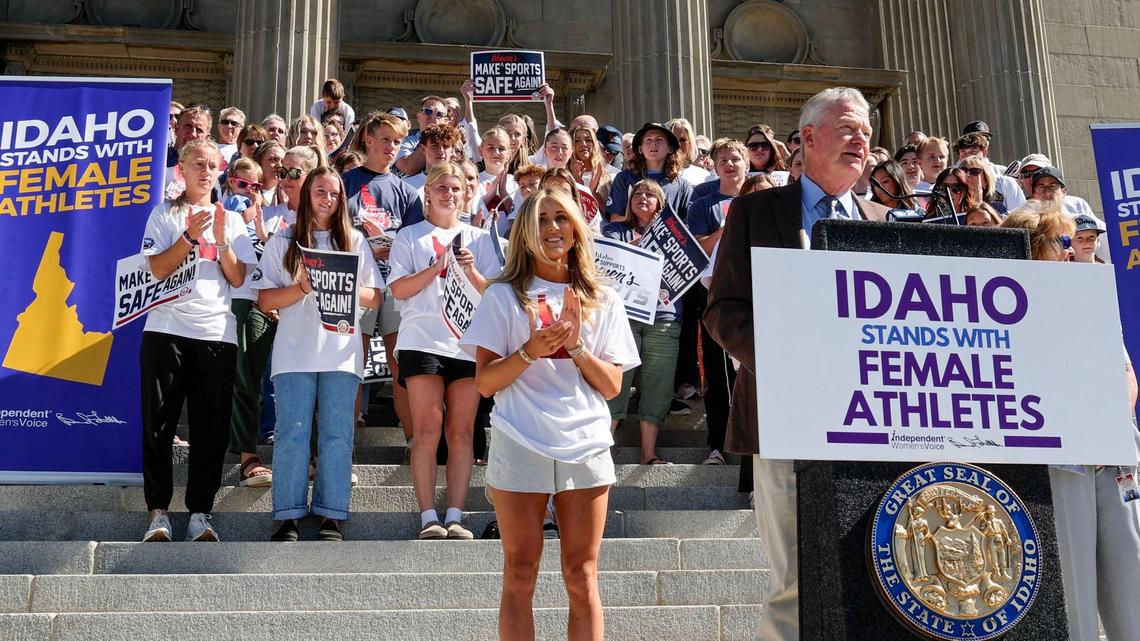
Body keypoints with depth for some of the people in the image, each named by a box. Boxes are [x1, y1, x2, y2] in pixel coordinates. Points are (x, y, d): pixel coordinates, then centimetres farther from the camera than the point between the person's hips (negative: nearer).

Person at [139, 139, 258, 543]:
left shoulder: (232, 220, 15)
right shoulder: (164, 215, 9)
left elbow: (238, 279, 5)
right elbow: (158, 269, -3)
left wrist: (221, 239, -7)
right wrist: (191, 235, -12)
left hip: (217, 333, 2)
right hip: (167, 330, -1)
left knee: (211, 428, -1)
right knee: (159, 424, -1)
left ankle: (200, 513, 5)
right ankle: (158, 513, 6)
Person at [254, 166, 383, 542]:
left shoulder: (355, 242, 16)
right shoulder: (282, 242, 13)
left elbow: (375, 298, 11)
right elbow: (264, 301, 6)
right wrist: (302, 287, -10)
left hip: (342, 351, 1)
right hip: (295, 351, -1)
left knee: (337, 434, -2)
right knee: (292, 433, -5)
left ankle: (331, 515, 2)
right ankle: (288, 516, 0)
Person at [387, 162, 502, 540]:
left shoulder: (479, 238, 17)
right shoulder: (410, 236, 11)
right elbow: (398, 289, 1)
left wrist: (472, 272, -8)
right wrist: (438, 266, -10)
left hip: (468, 341, 2)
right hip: (422, 341, -2)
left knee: (461, 431, -1)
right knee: (428, 430, -7)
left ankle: (455, 517, 0)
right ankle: (428, 517, -4)